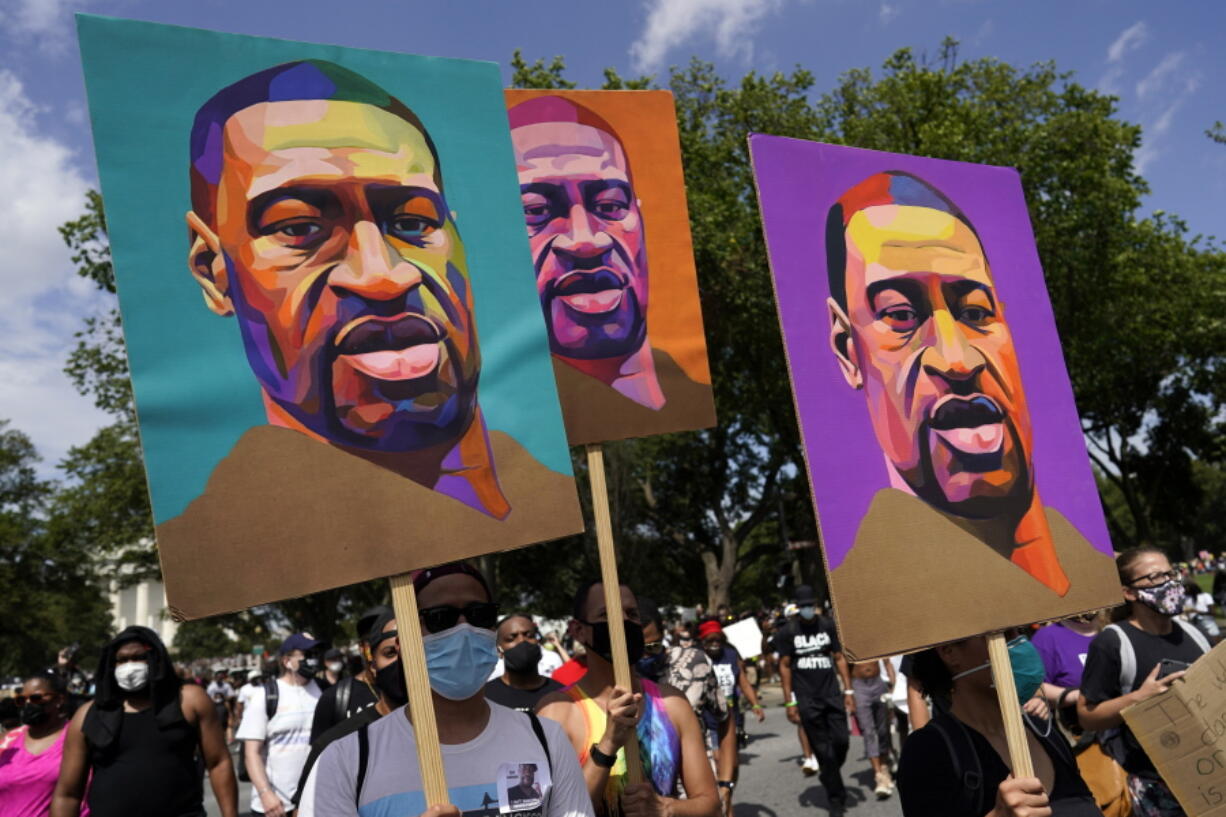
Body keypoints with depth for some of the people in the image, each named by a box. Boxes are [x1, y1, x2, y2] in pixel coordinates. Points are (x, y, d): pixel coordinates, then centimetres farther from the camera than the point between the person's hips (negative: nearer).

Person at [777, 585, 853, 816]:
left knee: (842, 741, -4)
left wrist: (848, 691, 1)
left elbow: (839, 658, 7)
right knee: (823, 749, 1)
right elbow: (784, 666, 0)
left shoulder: (828, 625, 5)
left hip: (832, 694, 2)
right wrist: (789, 702, -3)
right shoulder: (788, 631, -2)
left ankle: (828, 775, 26)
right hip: (807, 700, -2)